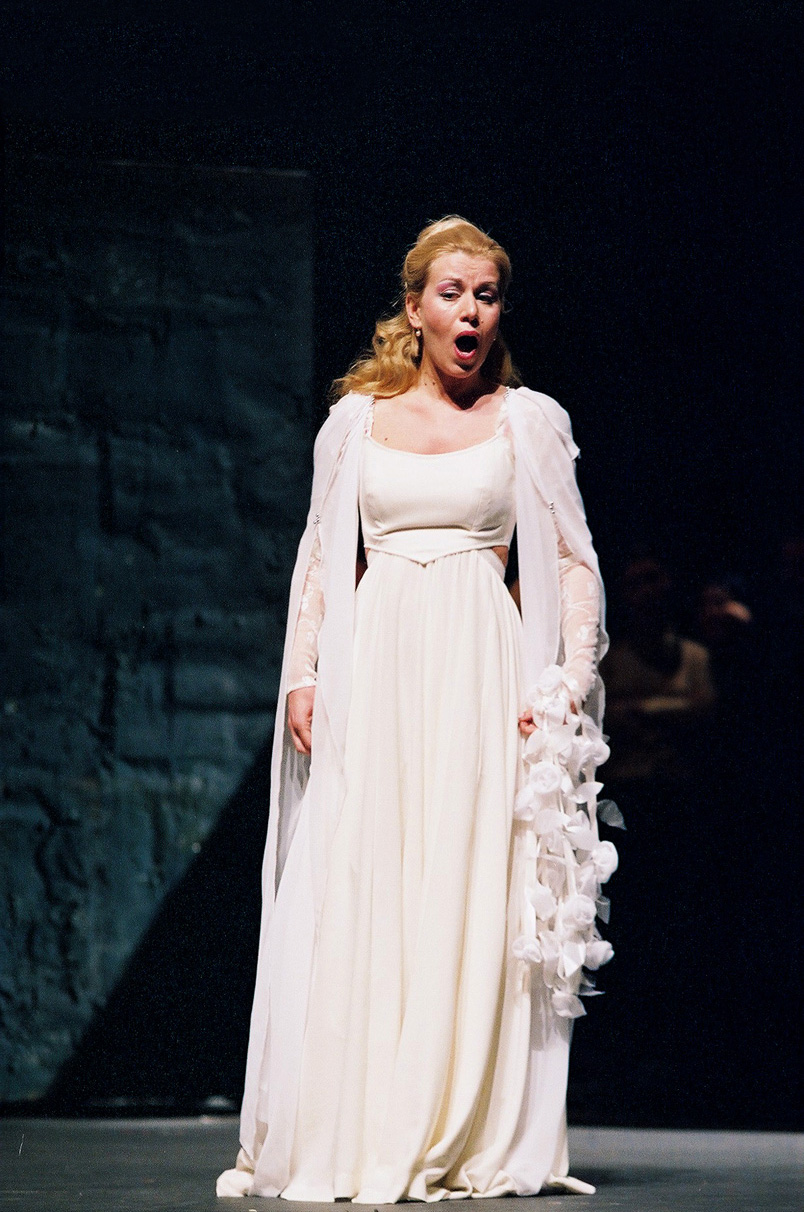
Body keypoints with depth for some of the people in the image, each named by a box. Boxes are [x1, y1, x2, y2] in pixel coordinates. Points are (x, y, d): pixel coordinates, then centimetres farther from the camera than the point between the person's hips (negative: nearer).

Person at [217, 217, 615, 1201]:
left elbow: (575, 566, 7)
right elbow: (318, 560, 14)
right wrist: (301, 674, 2)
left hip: (482, 670, -1)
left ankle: (470, 1144, -2)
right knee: (354, 900, -5)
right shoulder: (355, 420, 12)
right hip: (372, 667, 1)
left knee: (476, 899, -6)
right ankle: (345, 1142, -1)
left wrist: (569, 683, -5)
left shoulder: (529, 421, 9)